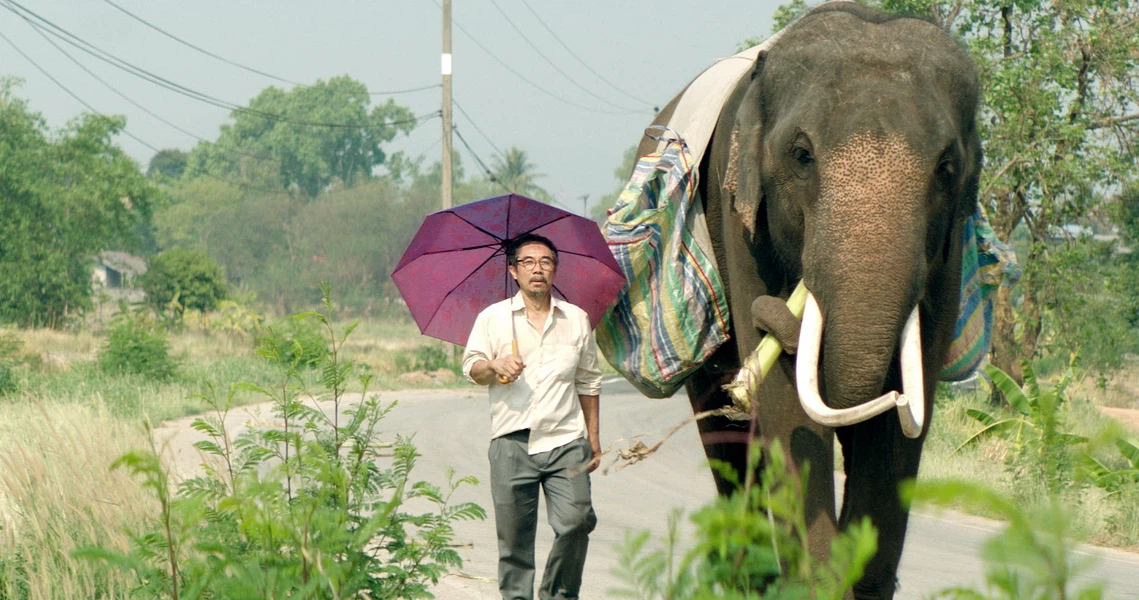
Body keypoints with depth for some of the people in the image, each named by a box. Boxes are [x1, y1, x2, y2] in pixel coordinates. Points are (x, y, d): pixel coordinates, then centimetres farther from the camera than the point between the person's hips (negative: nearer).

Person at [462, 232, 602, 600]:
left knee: (576, 521, -12)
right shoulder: (493, 318, 10)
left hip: (565, 439, 1)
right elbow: (471, 369, 5)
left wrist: (593, 437, 18)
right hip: (512, 441, -1)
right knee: (514, 534, -2)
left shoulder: (576, 319, 15)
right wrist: (494, 366, -17)